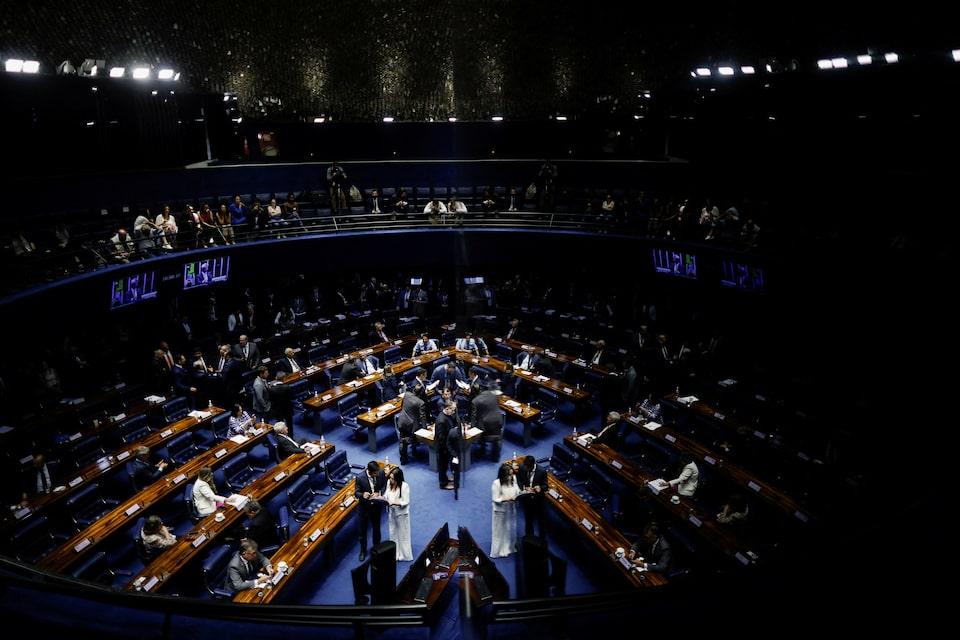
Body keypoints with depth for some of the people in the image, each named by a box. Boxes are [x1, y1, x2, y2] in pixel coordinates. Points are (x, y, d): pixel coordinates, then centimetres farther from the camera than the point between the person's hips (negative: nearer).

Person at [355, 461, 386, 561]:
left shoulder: (381, 473, -20)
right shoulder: (360, 477, -27)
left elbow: (384, 485, -3)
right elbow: (356, 493, -17)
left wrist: (379, 493, -22)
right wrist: (362, 495, -39)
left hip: (376, 505, 2)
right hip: (364, 506, -2)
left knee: (376, 527, 22)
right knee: (363, 529, 15)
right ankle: (363, 550, 38)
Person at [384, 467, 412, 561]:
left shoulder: (404, 486, -26)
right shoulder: (389, 482, -10)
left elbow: (406, 502, -21)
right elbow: (386, 494, 5)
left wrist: (395, 503, -33)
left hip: (401, 513, -6)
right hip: (392, 512, 6)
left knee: (403, 534, 11)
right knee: (393, 533, 19)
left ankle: (404, 555, 29)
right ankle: (394, 554, 36)